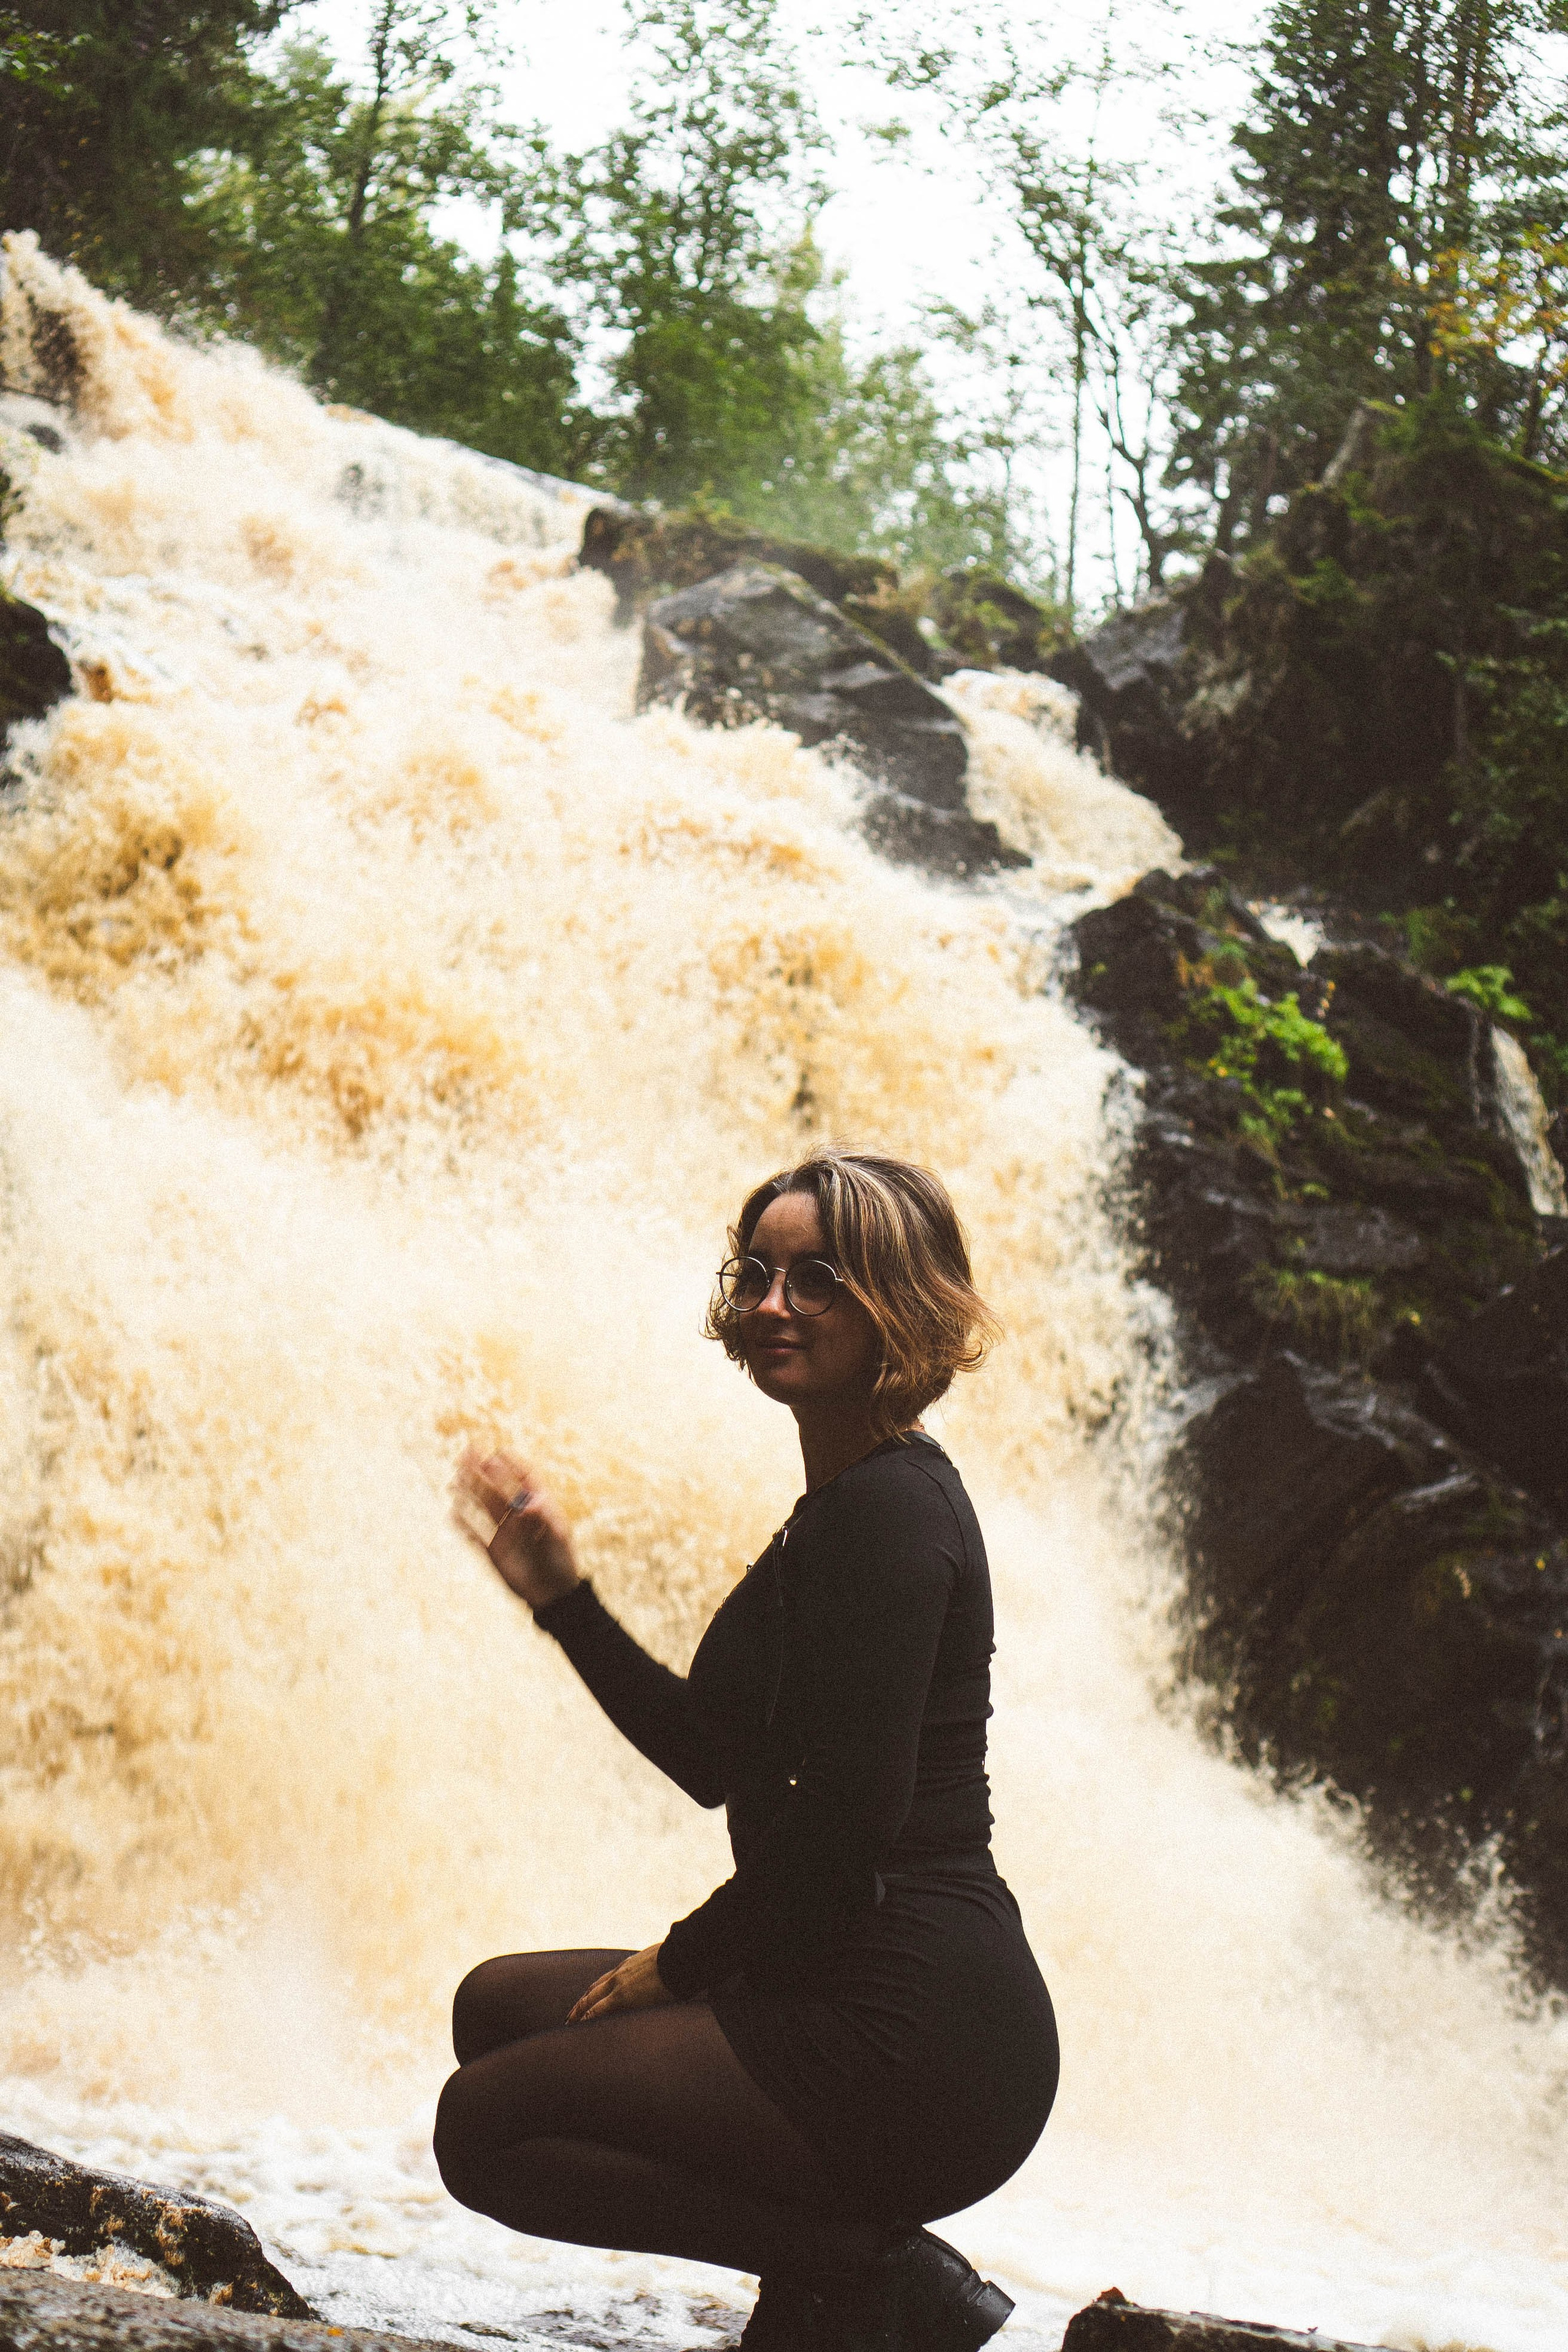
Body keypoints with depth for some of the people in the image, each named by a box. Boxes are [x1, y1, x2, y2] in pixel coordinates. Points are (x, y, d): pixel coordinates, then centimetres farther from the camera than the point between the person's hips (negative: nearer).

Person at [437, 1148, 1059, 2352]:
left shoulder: (889, 1509, -16)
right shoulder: (845, 1506, 17)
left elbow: (851, 1805, -23)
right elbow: (720, 1762, 22)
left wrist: (681, 1960, -10)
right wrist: (562, 1595, 18)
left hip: (914, 2042, -10)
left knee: (483, 2124, -7)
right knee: (499, 2006, 20)